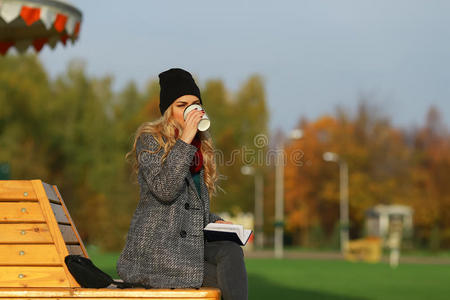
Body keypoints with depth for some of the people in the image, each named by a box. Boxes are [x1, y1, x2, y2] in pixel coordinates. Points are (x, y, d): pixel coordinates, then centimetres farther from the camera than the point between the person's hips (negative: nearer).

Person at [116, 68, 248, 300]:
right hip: (155, 249, -6)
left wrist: (215, 222, 7)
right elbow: (165, 190, -21)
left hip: (191, 243, 6)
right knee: (230, 281, -22)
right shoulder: (149, 139, -4)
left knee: (232, 251, -25)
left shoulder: (200, 145, 18)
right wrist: (184, 141, -20)